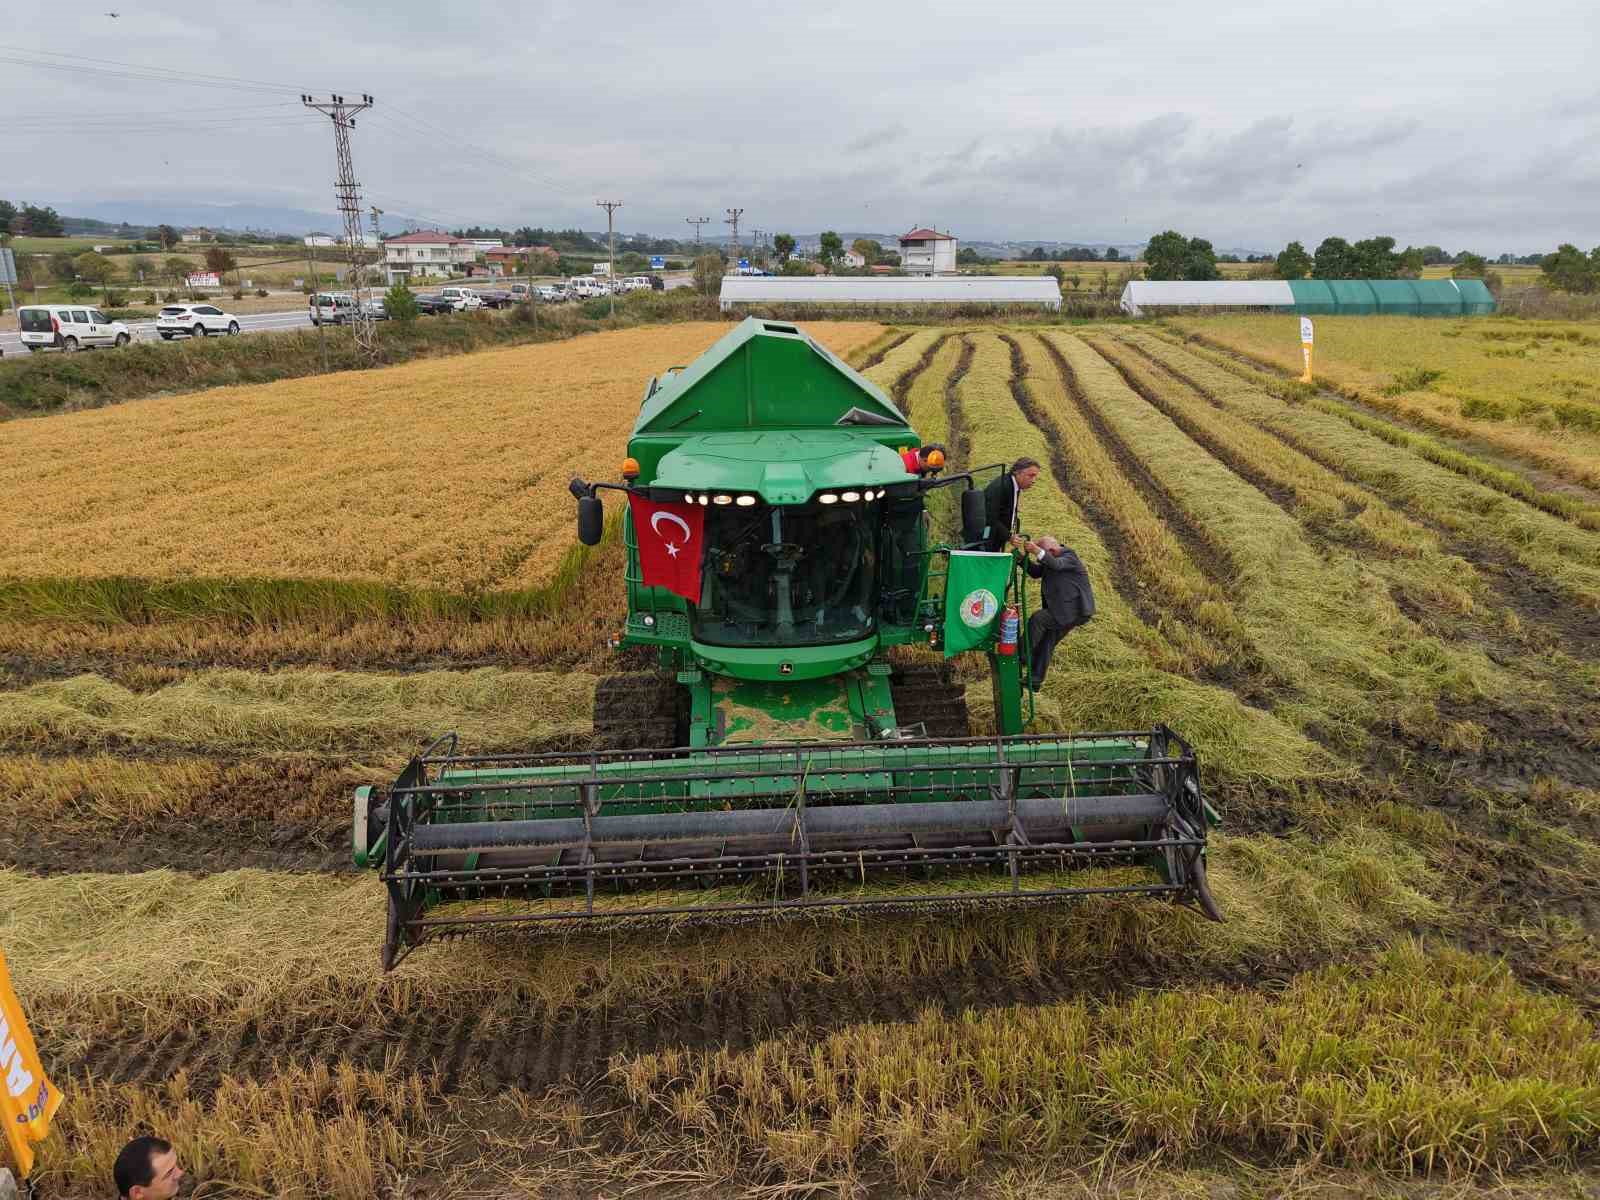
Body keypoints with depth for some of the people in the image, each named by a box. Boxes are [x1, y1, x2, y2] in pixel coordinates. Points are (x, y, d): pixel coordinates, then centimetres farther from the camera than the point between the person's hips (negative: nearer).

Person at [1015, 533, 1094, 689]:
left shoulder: (1070, 558, -15)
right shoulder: (1051, 560, 13)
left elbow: (1056, 565, -37)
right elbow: (1036, 572, 2)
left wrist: (1038, 552, -51)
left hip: (1075, 610, -10)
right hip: (1066, 611, 10)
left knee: (1037, 618, -21)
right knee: (1046, 644, 9)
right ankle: (1035, 680, 13)